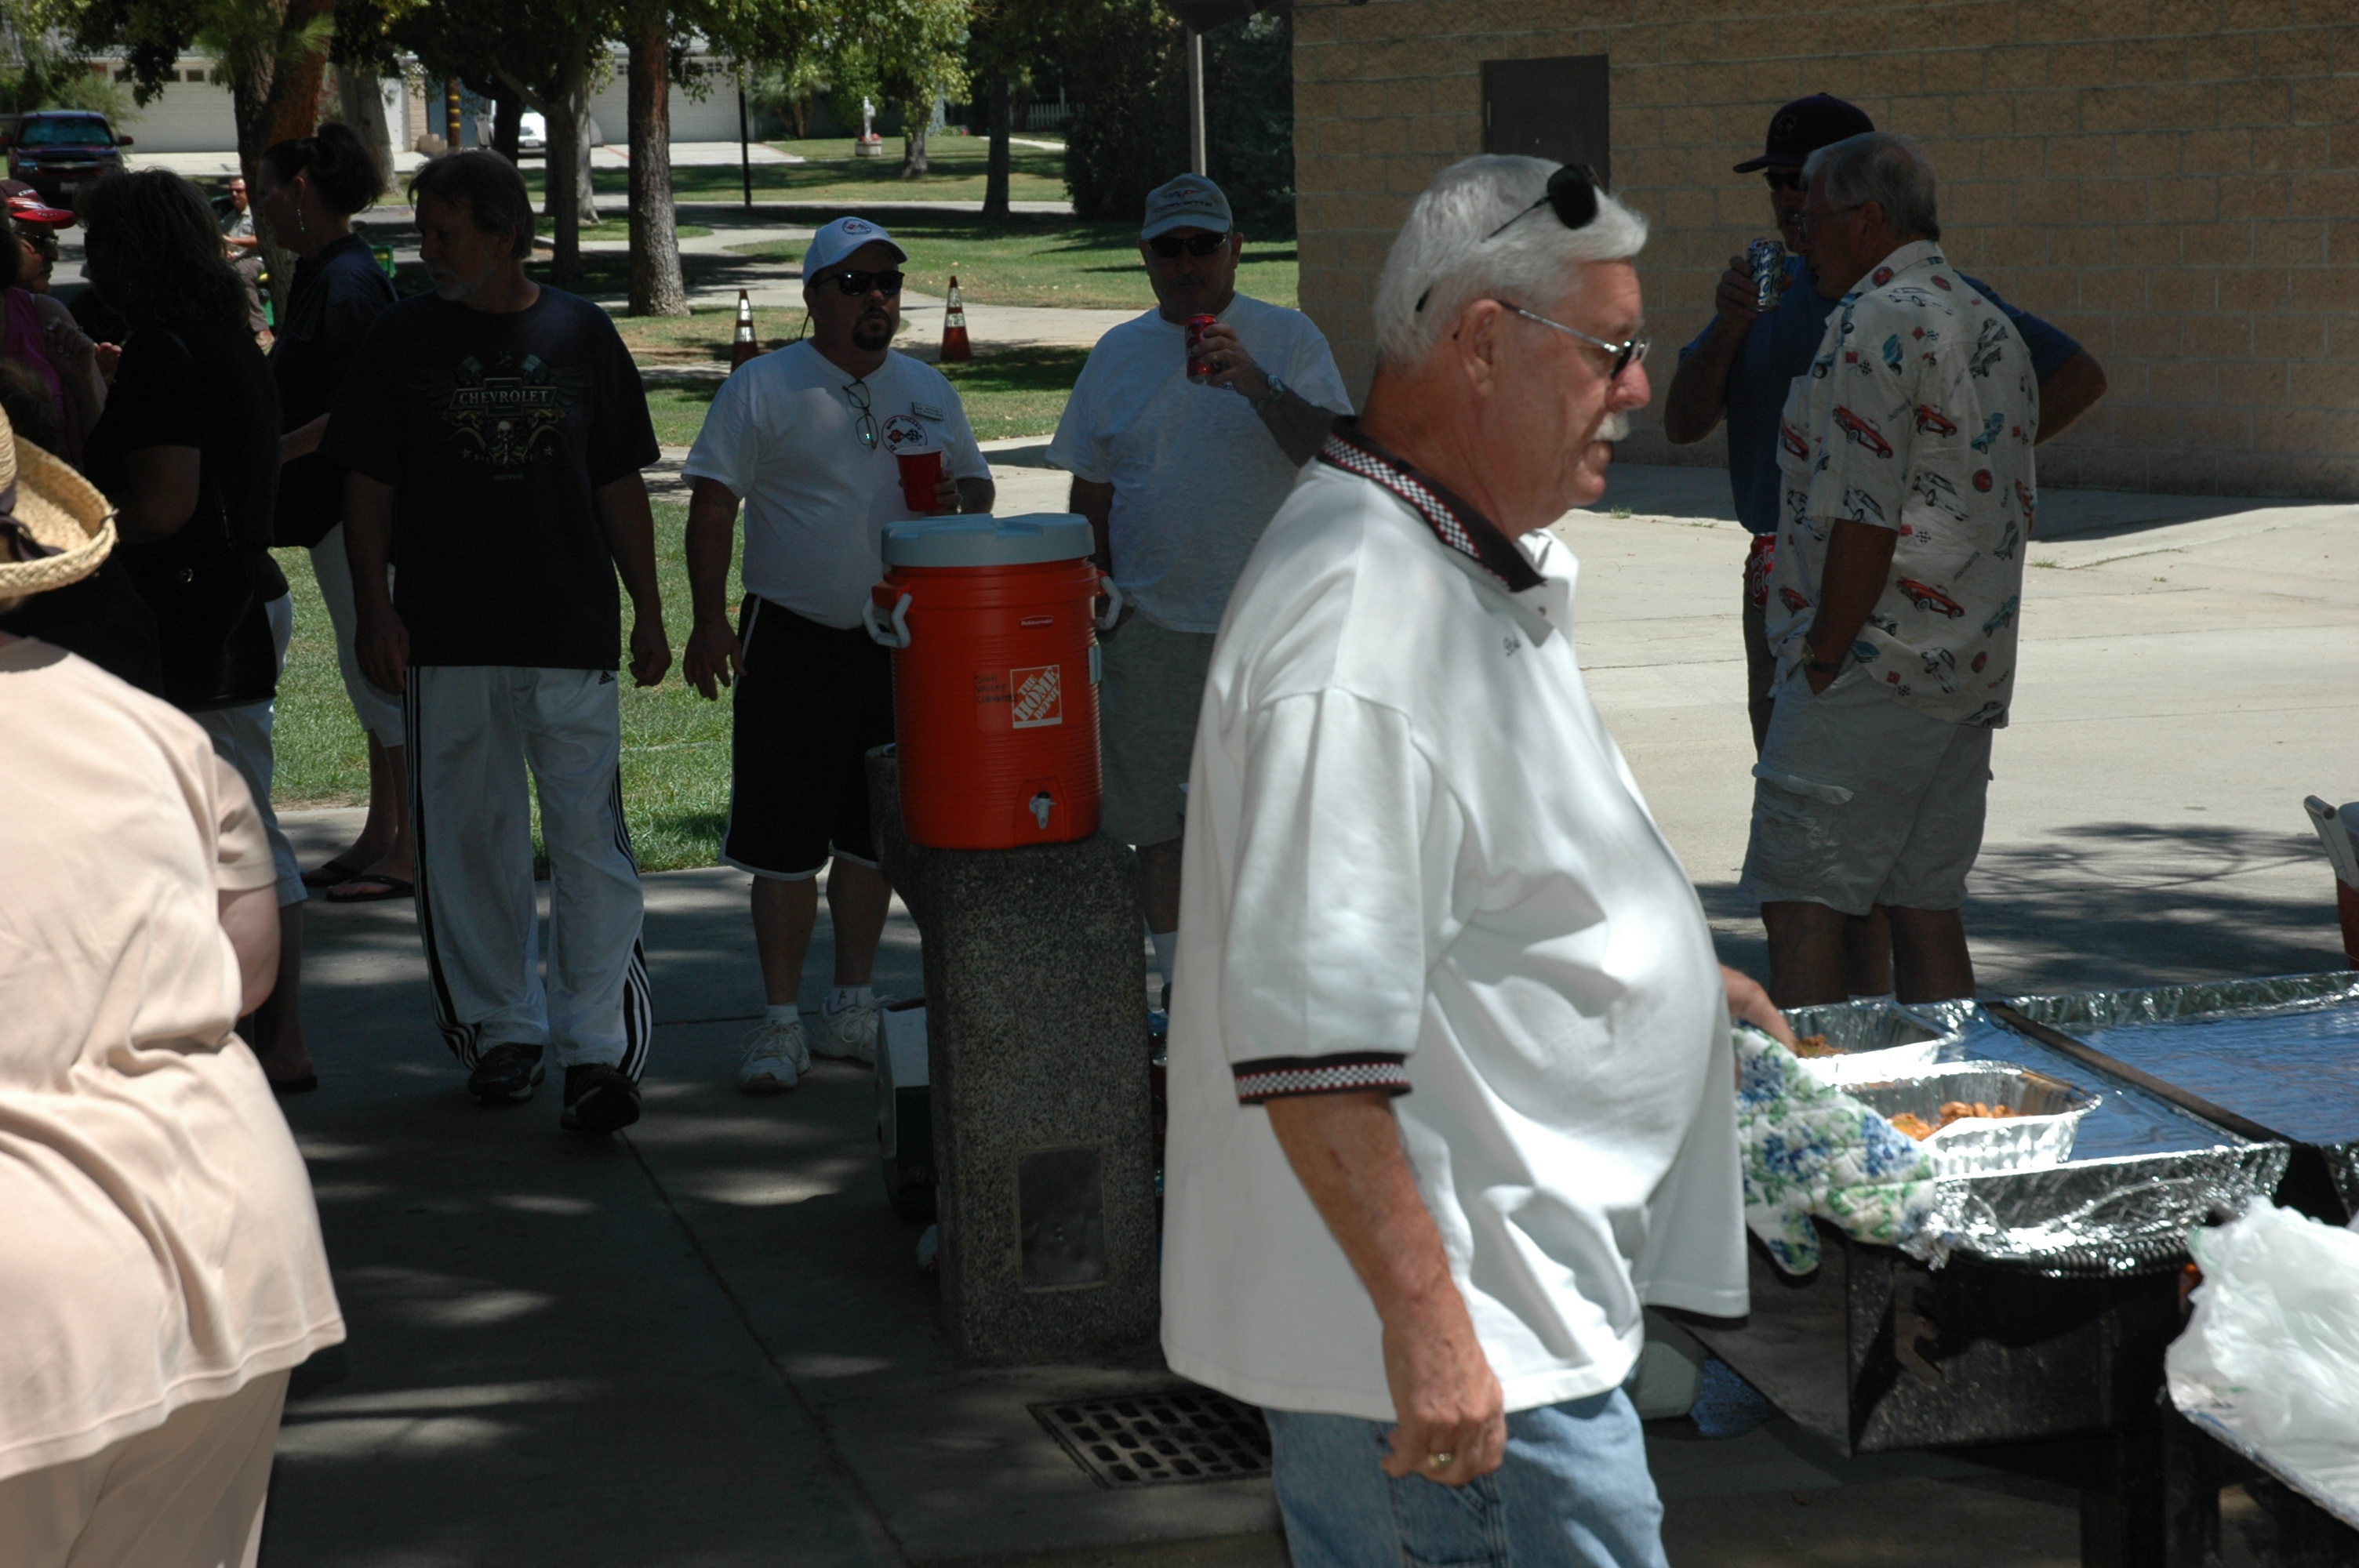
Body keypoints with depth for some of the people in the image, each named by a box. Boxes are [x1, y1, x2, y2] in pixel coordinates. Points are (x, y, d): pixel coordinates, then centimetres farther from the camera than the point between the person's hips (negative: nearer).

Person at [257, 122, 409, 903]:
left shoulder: (346, 282, -18)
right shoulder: (322, 273, 14)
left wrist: (273, 452, -18)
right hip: (339, 504, 11)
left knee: (378, 671, -6)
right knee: (373, 673, 15)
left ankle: (410, 851, -1)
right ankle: (380, 838, 22)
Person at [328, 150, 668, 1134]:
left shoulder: (579, 334, 5)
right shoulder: (404, 339, 4)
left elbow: (620, 486, 11)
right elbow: (367, 486, 5)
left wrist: (647, 609, 9)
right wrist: (374, 609, -4)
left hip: (574, 633, -1)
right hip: (447, 638, 1)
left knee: (590, 840, -6)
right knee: (469, 840, 7)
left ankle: (597, 1045, -5)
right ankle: (501, 1026, 20)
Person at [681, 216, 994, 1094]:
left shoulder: (926, 389, 10)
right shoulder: (762, 389, -4)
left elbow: (976, 484, 18)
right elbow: (712, 508, -6)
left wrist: (959, 499, -6)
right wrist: (710, 619, -15)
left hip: (901, 642, 4)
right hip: (792, 640, -4)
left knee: (873, 832, 11)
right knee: (785, 839, -4)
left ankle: (852, 1008, 23)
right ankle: (781, 1021, 5)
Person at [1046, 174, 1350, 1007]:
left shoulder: (1287, 338, 2)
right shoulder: (1118, 354, 10)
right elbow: (1091, 494, 14)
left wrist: (1257, 385, -24)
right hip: (1150, 625, 2)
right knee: (1156, 822, 4)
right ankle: (1180, 991, 14)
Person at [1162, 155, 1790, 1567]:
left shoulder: (1476, 573, 14)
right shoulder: (1362, 620, -23)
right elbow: (1306, 1033, -29)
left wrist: (1662, 966, 29)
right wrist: (1423, 1322, -29)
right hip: (1456, 1346, -11)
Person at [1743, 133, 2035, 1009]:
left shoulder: (1878, 323, -13)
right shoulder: (1992, 327, 16)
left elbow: (1862, 520, -18)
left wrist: (1823, 663, -13)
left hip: (1875, 669, -9)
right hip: (1974, 673, 9)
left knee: (1800, 907, -5)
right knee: (1926, 906, 12)